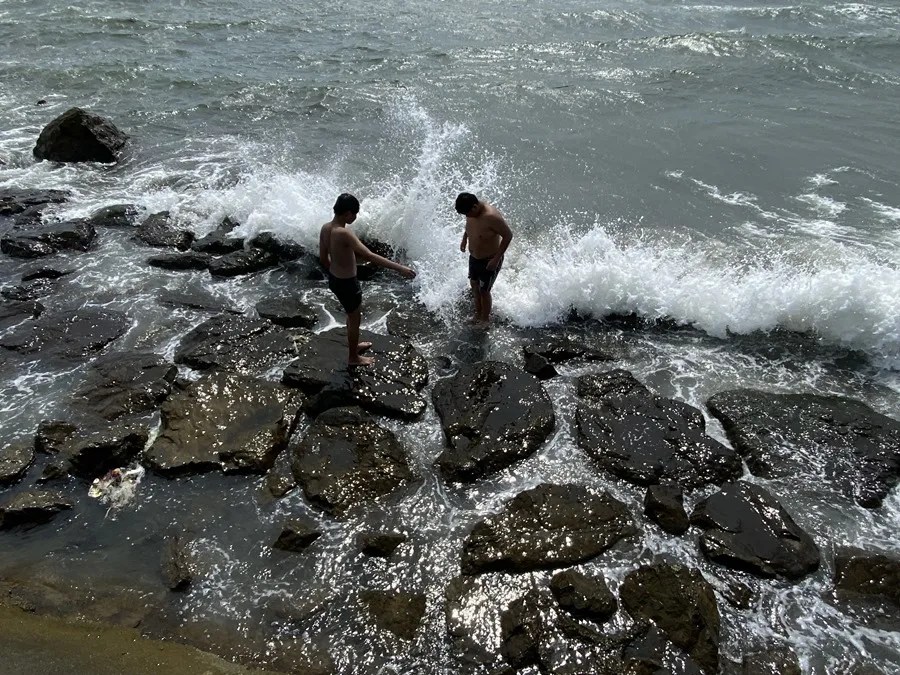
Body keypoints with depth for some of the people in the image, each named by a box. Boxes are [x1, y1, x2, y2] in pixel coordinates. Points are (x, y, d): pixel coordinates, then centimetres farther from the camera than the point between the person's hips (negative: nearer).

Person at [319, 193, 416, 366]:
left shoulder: (325, 228, -5)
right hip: (347, 283, -9)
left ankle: (353, 344, 51)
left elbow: (323, 258, 6)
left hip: (334, 279, 9)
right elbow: (369, 256, -40)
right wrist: (399, 268, -41)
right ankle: (353, 357, 33)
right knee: (355, 319, 14)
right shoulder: (344, 233, -32)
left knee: (353, 313, 30)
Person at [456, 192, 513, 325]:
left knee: (484, 291, 6)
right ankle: (478, 314, 42)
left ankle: (485, 320, 29)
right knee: (474, 285, 21)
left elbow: (508, 235, -26)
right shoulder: (472, 212, -11)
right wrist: (464, 239, 8)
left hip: (489, 261, -8)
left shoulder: (491, 217, -34)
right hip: (474, 257, 8)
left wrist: (497, 259, -24)